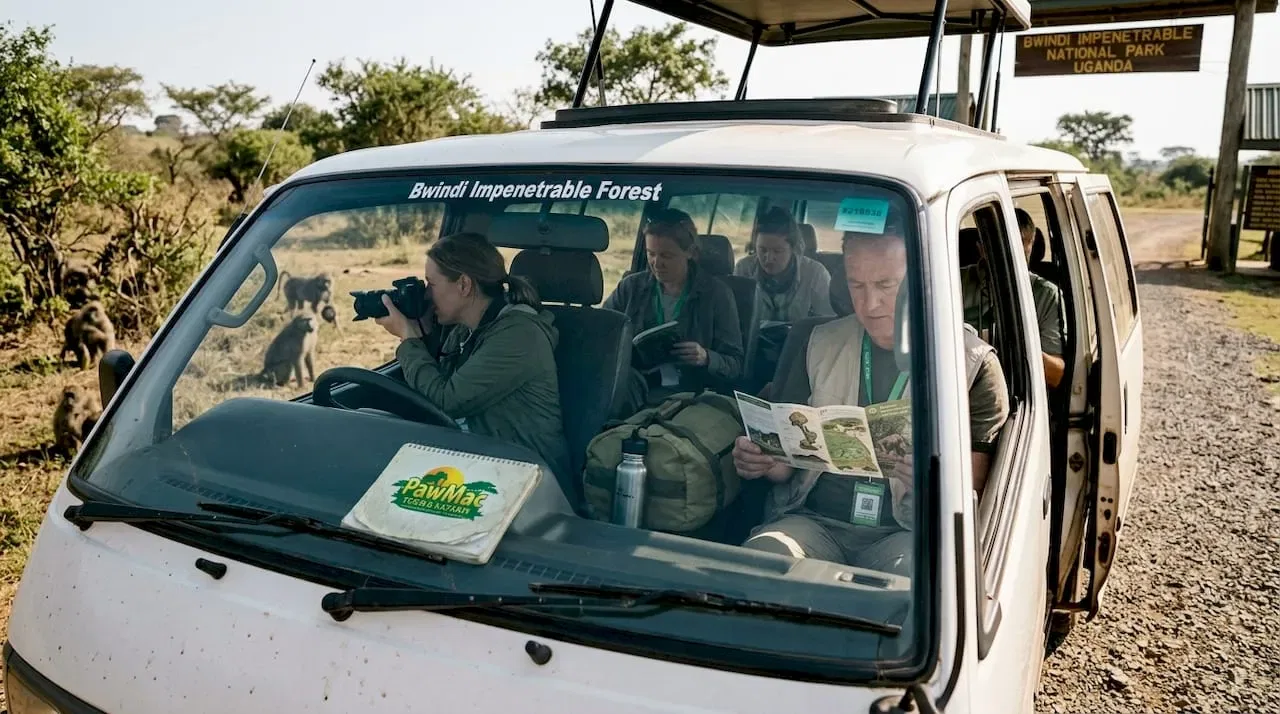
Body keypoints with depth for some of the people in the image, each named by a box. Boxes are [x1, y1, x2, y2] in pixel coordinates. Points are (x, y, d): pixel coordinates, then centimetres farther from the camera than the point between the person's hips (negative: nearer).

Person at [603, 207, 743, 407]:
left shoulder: (717, 293, 4)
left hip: (686, 393, -2)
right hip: (631, 388, 2)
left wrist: (706, 358, -18)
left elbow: (735, 366, 4)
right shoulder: (631, 287, 12)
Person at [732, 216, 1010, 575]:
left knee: (908, 571, -37)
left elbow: (969, 497, -1)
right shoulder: (820, 345, 12)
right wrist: (763, 460, -8)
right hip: (814, 520, 3)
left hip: (911, 532, -2)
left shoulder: (974, 364, 2)